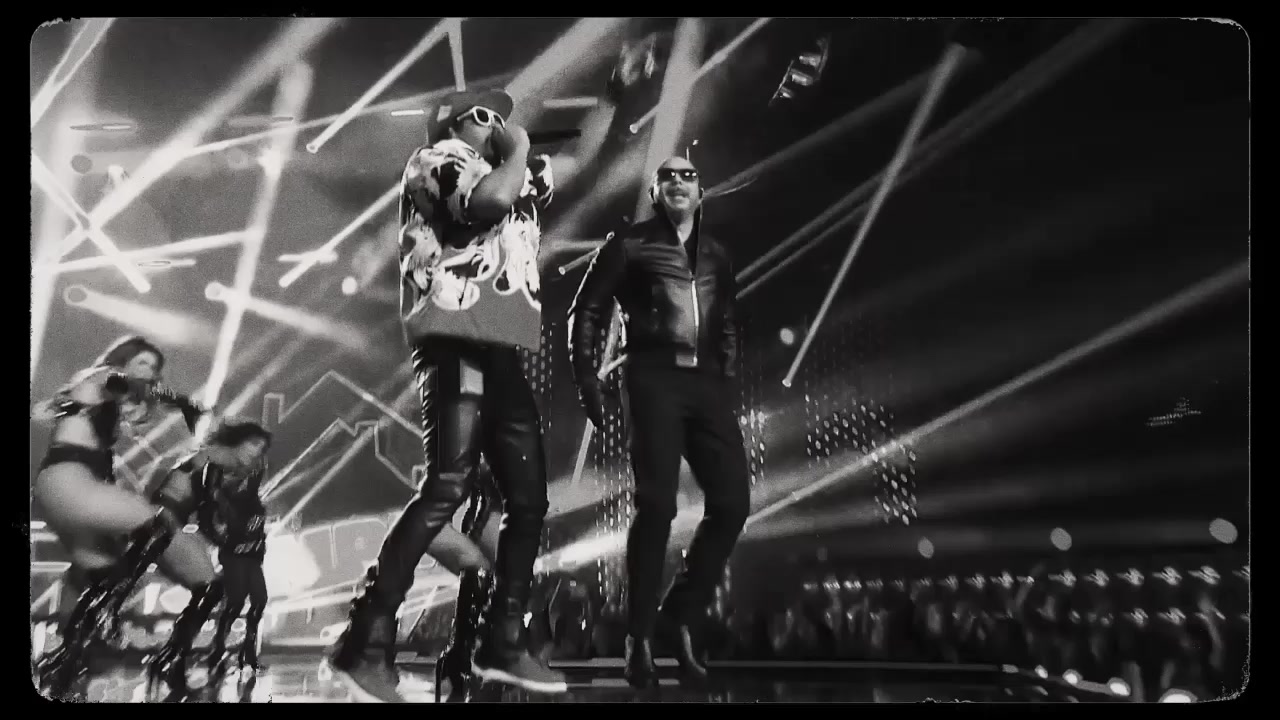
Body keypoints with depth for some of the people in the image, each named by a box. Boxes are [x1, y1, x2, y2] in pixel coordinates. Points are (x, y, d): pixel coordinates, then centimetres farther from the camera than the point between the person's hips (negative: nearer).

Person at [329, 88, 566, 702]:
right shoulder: (438, 158, 5)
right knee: (448, 487, -19)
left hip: (499, 349, 9)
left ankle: (502, 644, 12)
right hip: (455, 341, -9)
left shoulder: (503, 180, 30)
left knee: (528, 497, 5)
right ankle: (366, 641, -14)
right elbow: (490, 199, -15)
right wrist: (516, 152, 2)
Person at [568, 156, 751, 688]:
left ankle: (680, 616, 15)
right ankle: (639, 637, 3)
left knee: (732, 503, -3)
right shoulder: (630, 245, 5)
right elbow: (587, 311, 3)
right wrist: (588, 381, -5)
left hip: (706, 383, 5)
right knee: (656, 505, -11)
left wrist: (728, 381, 16)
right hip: (656, 380, -5)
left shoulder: (716, 256, 19)